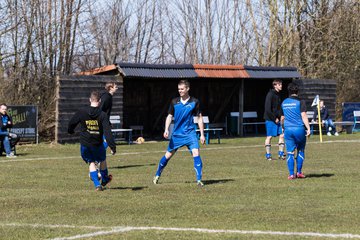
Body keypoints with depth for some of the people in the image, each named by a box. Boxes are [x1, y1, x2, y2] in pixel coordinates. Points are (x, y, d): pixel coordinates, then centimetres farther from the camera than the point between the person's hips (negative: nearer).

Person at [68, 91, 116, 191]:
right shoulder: (102, 115, -14)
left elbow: (72, 123, 6)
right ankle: (104, 180, 44)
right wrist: (113, 146, -18)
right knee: (102, 160, 24)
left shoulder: (81, 112, -9)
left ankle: (97, 184, -2)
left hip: (85, 145, 1)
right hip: (97, 144, -1)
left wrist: (70, 130, 29)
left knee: (91, 163, 15)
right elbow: (107, 132, -19)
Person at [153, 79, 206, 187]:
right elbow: (169, 116, 8)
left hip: (190, 133, -2)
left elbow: (199, 118, 2)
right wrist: (166, 130, -7)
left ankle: (199, 180, -14)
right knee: (168, 155, 11)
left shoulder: (194, 102, -4)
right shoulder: (174, 102, 1)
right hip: (176, 134, 2)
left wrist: (202, 134, -1)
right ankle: (157, 176, 30)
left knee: (196, 153, -18)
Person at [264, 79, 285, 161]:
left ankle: (281, 153, 11)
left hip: (277, 119, 8)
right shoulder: (270, 94, -12)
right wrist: (274, 118, -15)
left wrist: (281, 117, 7)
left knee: (282, 135, 3)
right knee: (269, 136, -1)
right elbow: (268, 109, -17)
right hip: (270, 119, -8)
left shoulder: (278, 94, 13)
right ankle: (268, 155, 5)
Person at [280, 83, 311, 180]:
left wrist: (283, 128, 36)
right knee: (301, 151, 13)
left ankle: (291, 174, -1)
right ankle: (299, 172, 11)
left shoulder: (284, 103, 11)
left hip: (288, 129, 3)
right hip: (299, 129, -3)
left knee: (290, 153, 4)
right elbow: (303, 115, -13)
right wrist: (308, 128, -15)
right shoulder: (300, 102, -4)